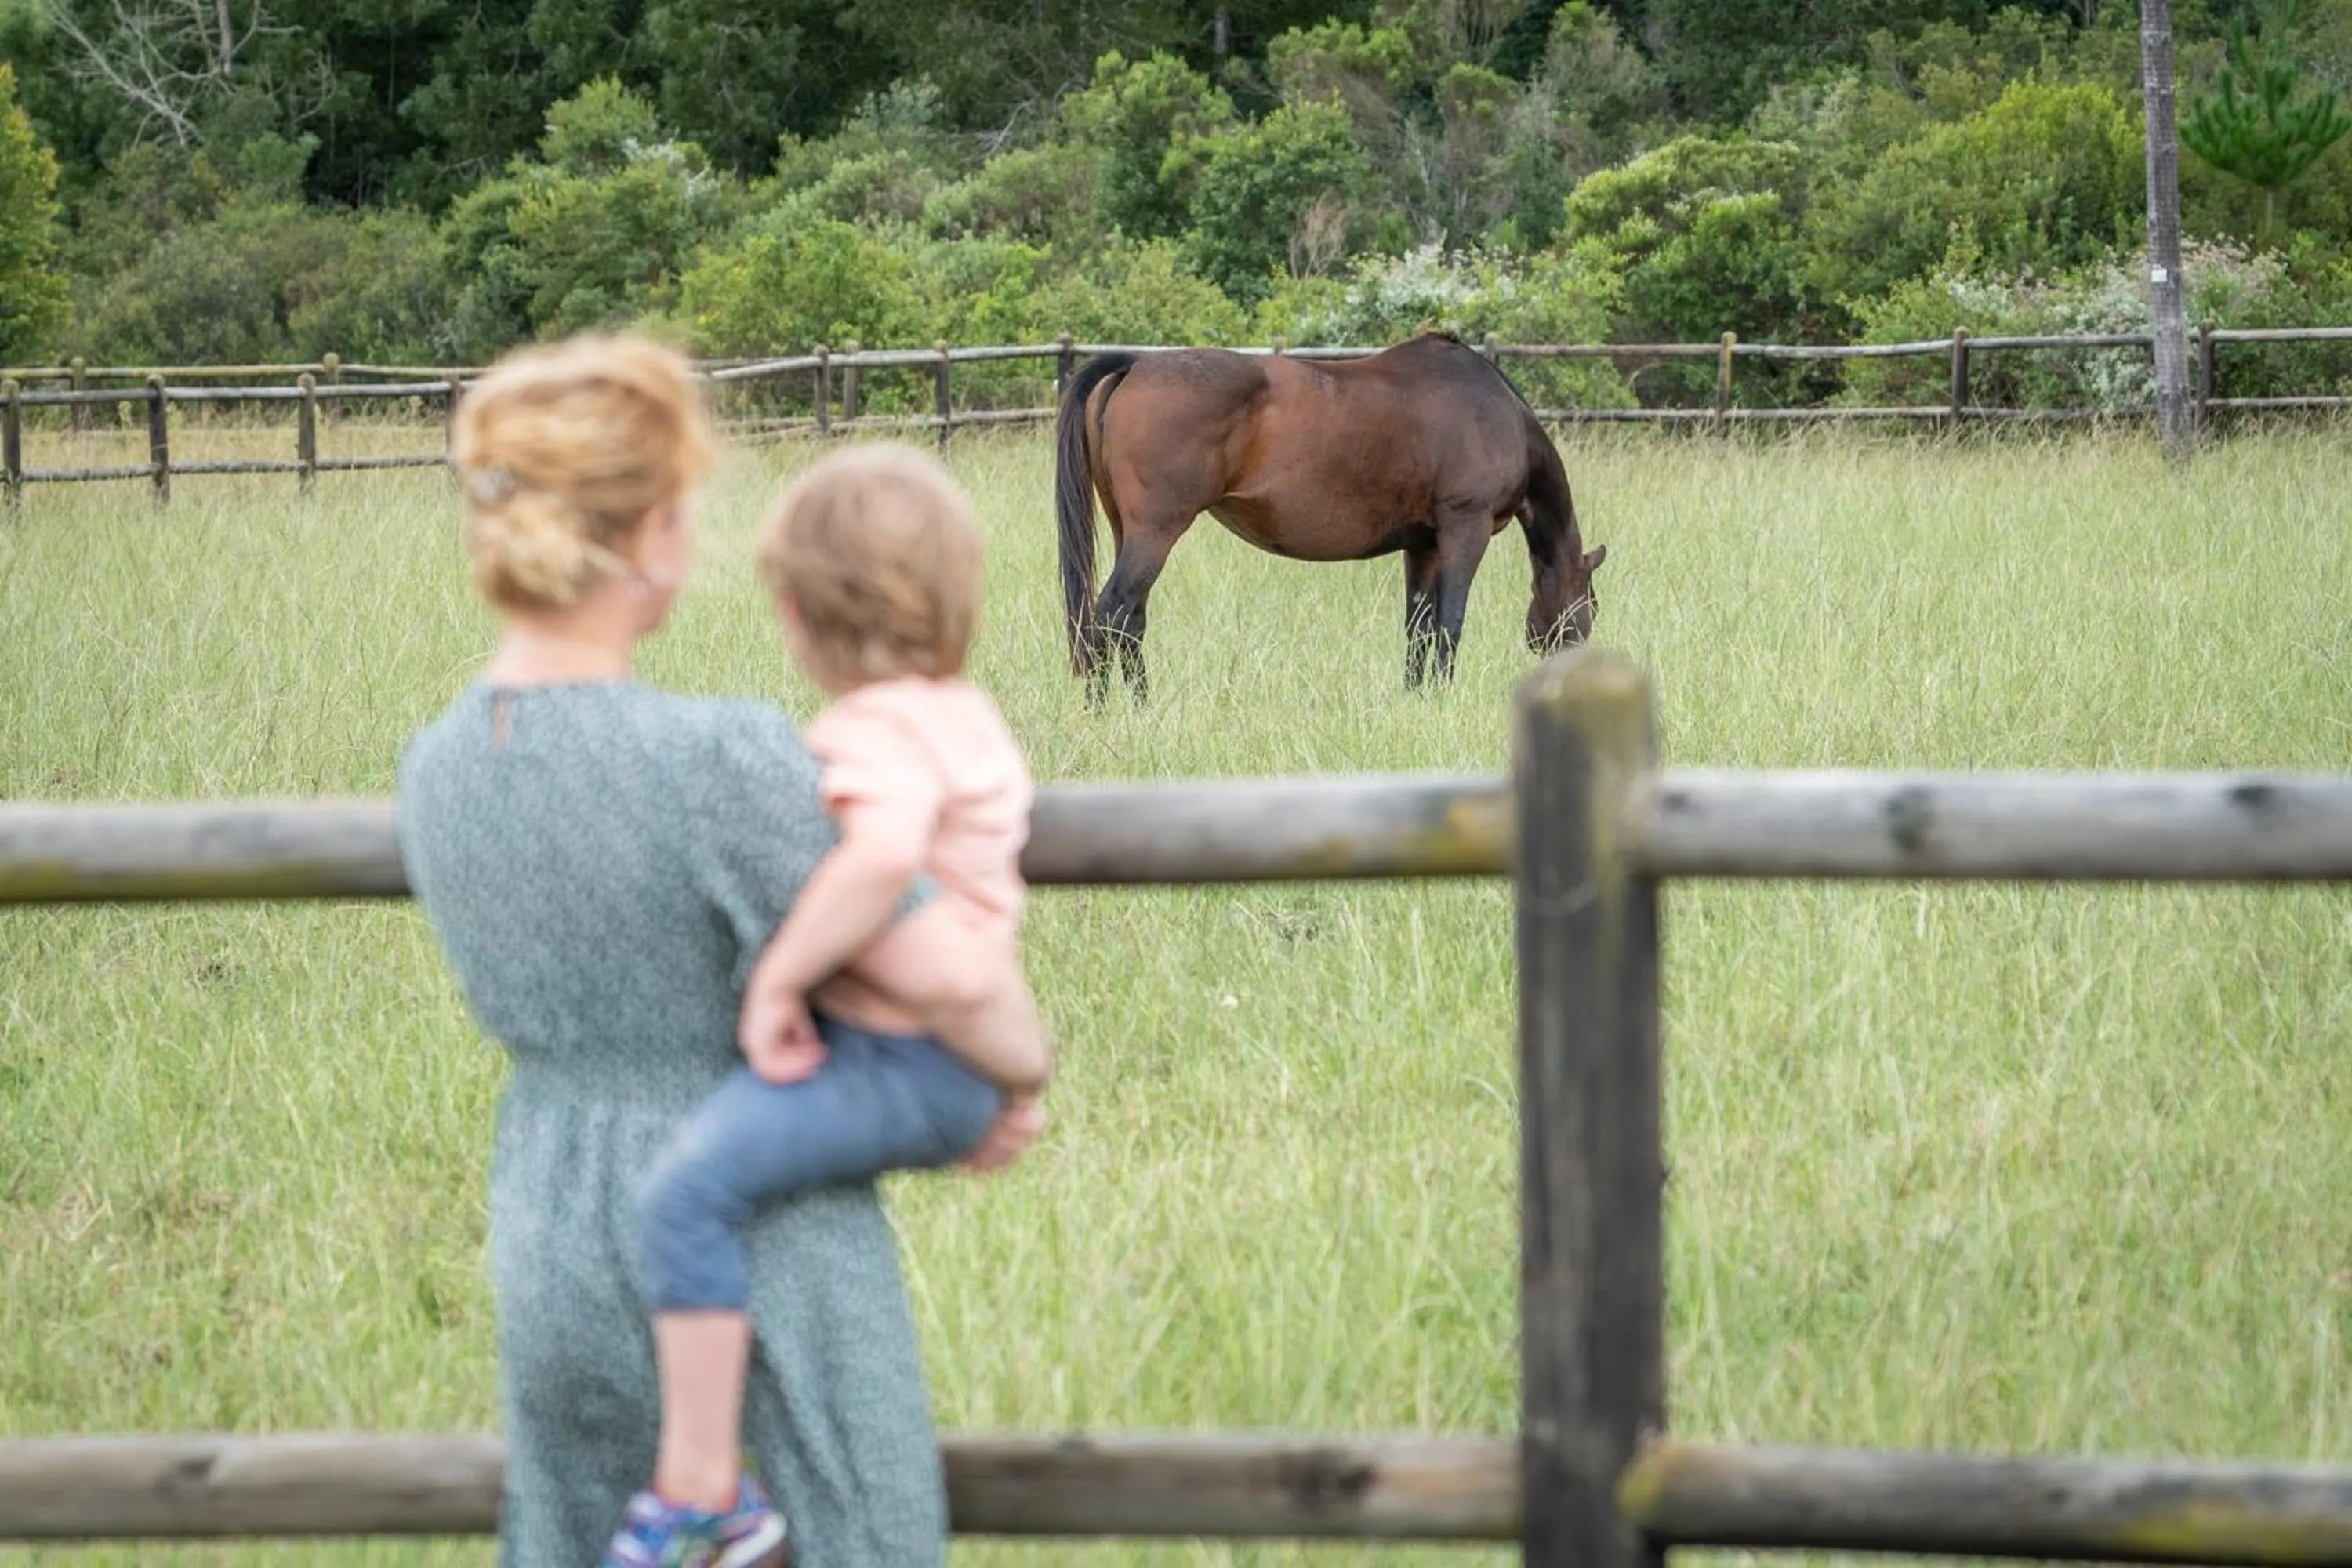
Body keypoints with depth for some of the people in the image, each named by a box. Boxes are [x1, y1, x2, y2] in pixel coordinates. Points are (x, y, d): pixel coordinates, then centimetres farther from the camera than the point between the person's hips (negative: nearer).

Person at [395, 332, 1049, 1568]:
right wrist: (1020, 1069, -3)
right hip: (761, 1258, -6)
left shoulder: (435, 769, -3)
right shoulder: (717, 759, -24)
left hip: (554, 1246, 6)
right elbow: (950, 975, -28)